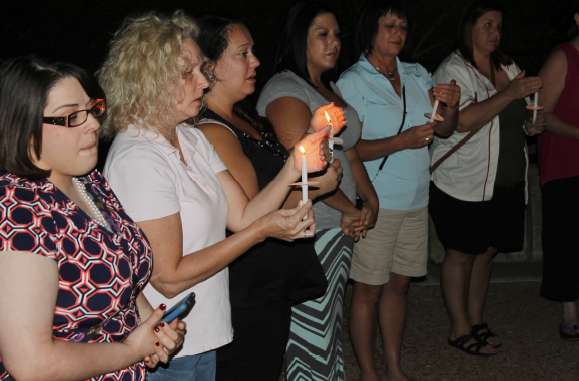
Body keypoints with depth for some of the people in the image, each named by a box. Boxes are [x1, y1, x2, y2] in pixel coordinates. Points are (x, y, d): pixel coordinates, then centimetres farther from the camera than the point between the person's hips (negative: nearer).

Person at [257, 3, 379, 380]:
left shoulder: (331, 87, 16)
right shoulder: (285, 90, -14)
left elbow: (349, 152, 18)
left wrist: (371, 201, 5)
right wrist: (352, 210, -11)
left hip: (339, 228, 9)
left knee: (332, 318, 17)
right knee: (311, 326, -1)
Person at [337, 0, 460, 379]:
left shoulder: (418, 75, 9)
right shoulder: (352, 82, -6)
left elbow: (445, 129, 10)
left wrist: (451, 106, -12)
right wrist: (402, 141, -23)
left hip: (416, 201, 5)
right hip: (375, 203, -5)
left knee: (399, 284, 13)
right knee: (369, 289, 1)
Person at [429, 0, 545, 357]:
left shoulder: (508, 66, 12)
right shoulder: (454, 70, -11)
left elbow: (519, 113, 25)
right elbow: (464, 120, -25)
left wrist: (531, 123, 2)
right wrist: (511, 93, -25)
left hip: (508, 181, 7)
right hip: (464, 183, -7)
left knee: (487, 250, 14)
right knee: (462, 254, 3)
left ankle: (476, 319, 28)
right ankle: (460, 329, 14)